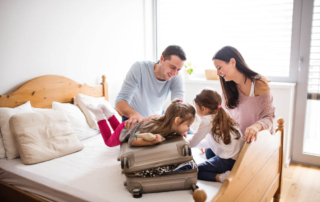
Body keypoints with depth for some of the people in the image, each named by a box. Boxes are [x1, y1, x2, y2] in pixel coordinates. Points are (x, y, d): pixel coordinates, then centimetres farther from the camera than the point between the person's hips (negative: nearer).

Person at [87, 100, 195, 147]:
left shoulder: (170, 126, -24)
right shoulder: (155, 129, -47)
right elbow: (131, 141, -47)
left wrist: (181, 132, -18)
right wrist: (152, 142, -61)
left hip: (138, 123, 6)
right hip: (126, 128, -6)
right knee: (109, 141, 25)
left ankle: (107, 112, 38)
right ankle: (99, 114, 25)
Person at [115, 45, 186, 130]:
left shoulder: (177, 77, -20)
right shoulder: (139, 68, -25)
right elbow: (120, 101, -30)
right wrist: (134, 114, -53)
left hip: (155, 119, 3)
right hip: (133, 119, -2)